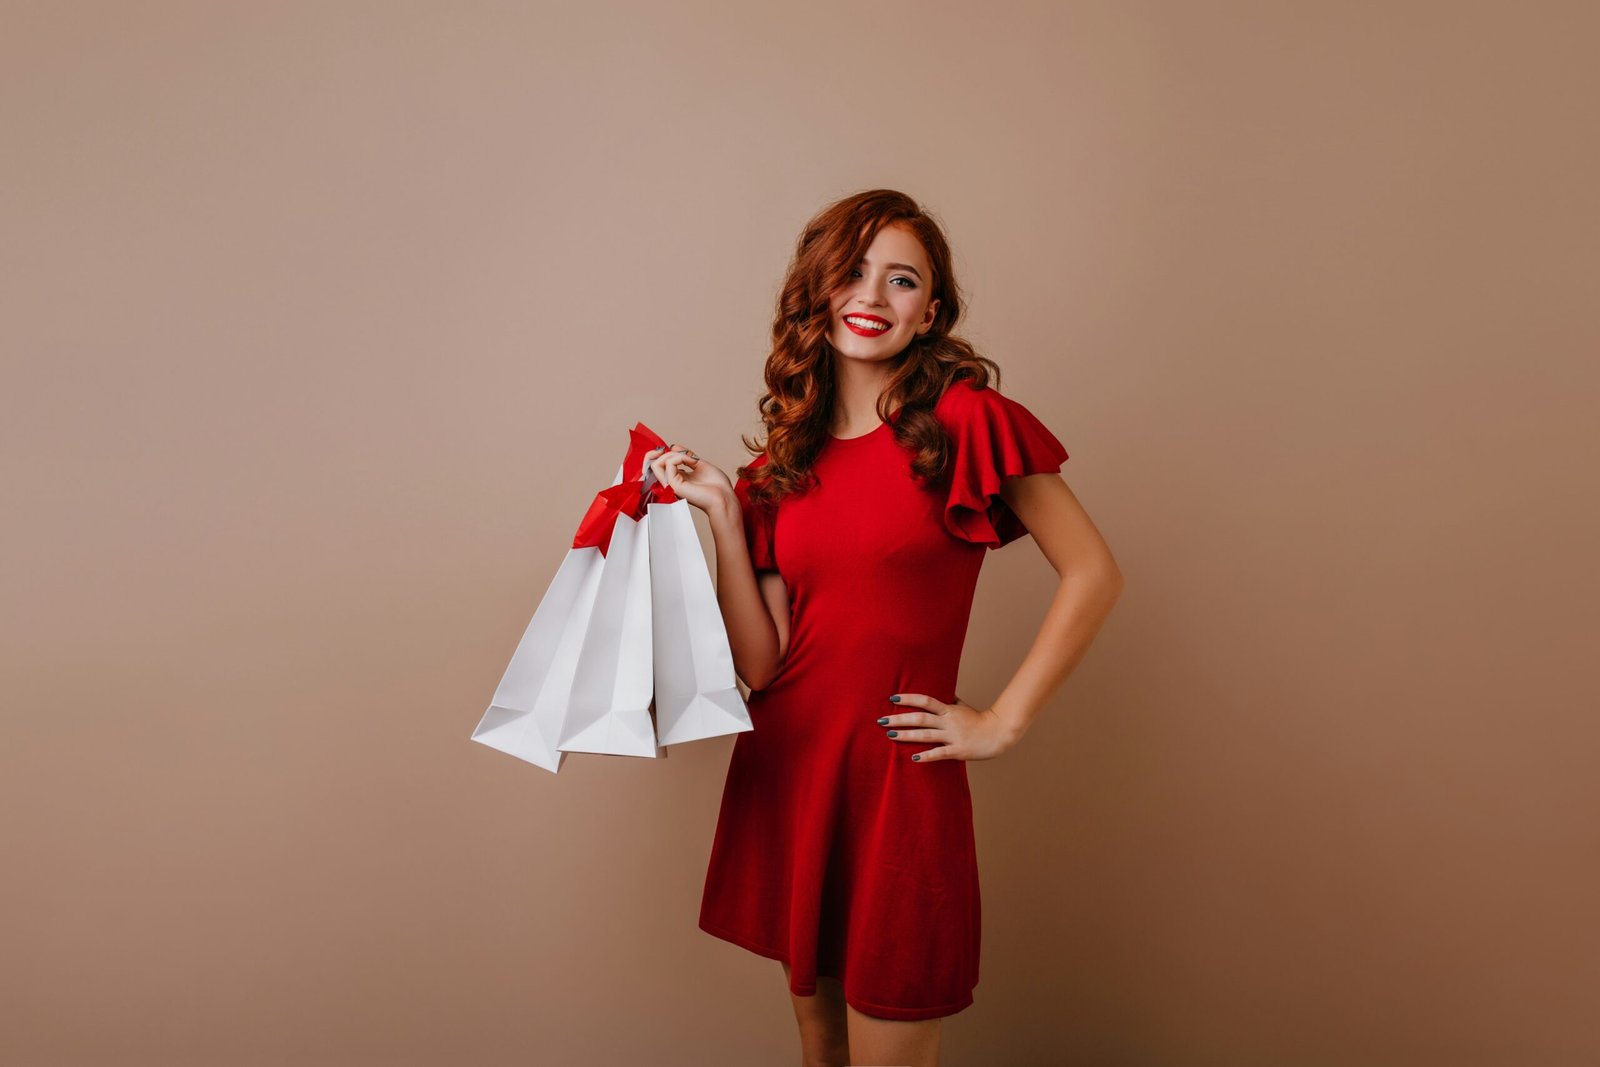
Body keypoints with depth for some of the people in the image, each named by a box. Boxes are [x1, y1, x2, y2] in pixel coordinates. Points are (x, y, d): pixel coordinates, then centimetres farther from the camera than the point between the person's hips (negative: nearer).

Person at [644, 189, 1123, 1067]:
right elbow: (760, 661, 0)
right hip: (784, 766, 5)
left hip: (897, 774, -5)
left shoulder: (964, 420, -8)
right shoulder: (783, 461, 6)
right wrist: (722, 514, -5)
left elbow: (1093, 575, -8)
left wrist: (1004, 722, -7)